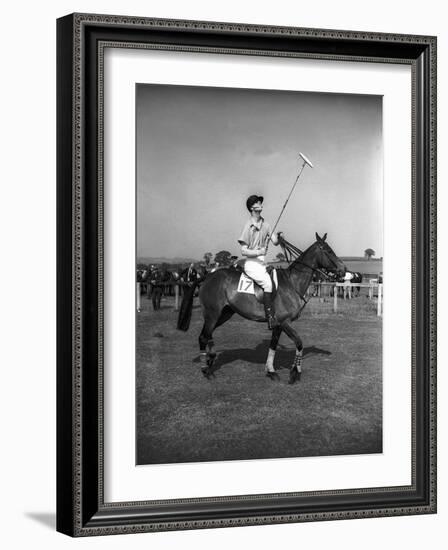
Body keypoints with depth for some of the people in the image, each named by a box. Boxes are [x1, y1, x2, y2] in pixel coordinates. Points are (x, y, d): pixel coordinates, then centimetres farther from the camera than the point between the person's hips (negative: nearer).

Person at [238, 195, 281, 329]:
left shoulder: (265, 224, 11)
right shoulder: (249, 226, -7)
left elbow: (275, 242, 5)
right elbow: (243, 251, -9)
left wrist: (277, 237, -17)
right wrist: (258, 252, -22)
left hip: (263, 262, 7)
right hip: (252, 263, -7)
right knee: (267, 282, -27)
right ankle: (270, 318, -30)